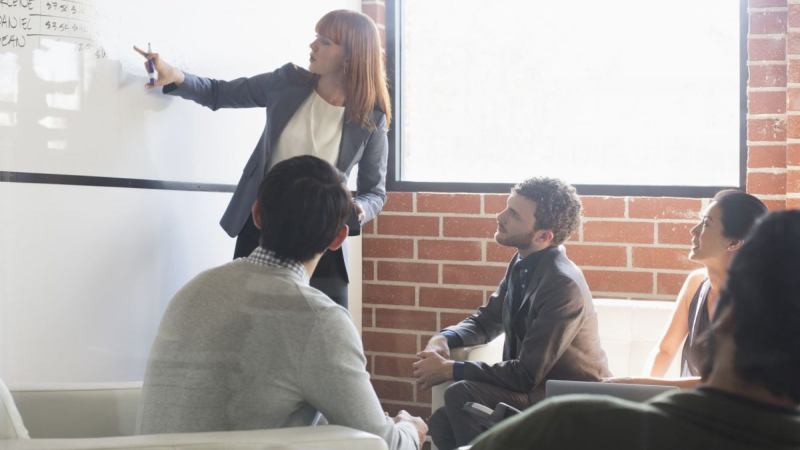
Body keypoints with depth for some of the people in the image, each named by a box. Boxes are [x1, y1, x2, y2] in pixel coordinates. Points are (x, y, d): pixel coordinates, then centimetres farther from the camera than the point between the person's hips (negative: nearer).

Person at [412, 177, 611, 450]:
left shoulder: (562, 284, -23)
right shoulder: (522, 265, 3)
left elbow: (526, 375, -25)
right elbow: (485, 322, 18)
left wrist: (449, 370, -18)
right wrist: (443, 340, -4)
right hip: (538, 388, 8)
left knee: (462, 395, -25)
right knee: (442, 423, -6)